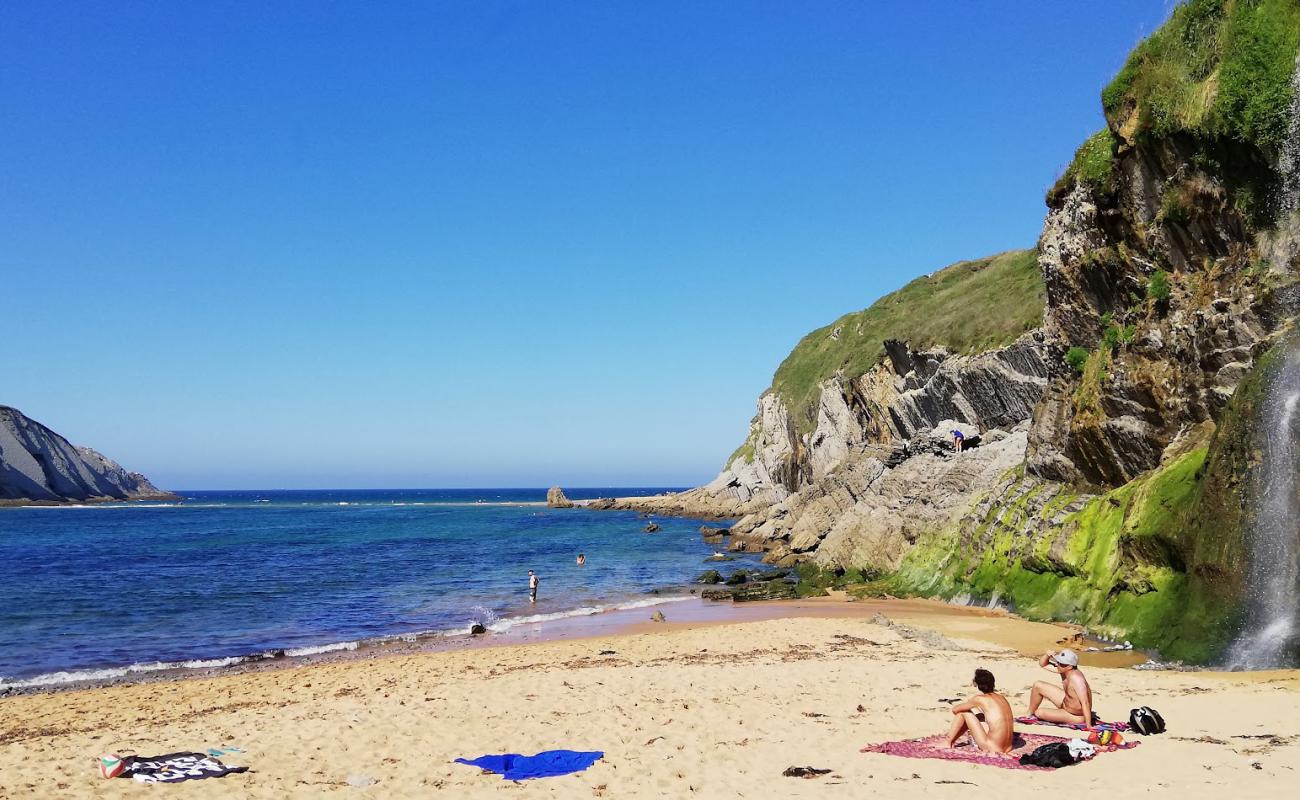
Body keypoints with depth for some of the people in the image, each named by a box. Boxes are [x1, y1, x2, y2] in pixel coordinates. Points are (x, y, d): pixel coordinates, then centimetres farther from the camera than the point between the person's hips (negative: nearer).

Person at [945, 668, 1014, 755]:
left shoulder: (980, 699, -9)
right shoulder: (1001, 698, 11)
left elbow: (955, 709, 3)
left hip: (993, 749, -7)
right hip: (1007, 748, 7)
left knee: (963, 712, 5)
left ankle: (948, 743, 18)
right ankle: (952, 740, 33)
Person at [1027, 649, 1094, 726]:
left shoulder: (1076, 678, -35)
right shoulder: (1063, 669, -10)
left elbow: (1085, 703, -39)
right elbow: (1042, 664, 4)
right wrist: (1047, 655, -18)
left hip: (1076, 716, -8)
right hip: (1065, 703, 8)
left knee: (1038, 713, -12)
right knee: (1038, 685, 5)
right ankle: (1029, 715, 22)